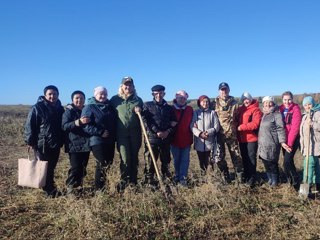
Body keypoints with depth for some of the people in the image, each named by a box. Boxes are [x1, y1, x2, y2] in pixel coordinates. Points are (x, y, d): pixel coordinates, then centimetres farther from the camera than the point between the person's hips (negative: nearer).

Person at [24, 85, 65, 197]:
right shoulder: (37, 108, -8)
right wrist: (30, 141, -12)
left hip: (56, 144, 5)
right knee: (44, 168, 2)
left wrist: (61, 141, 15)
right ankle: (50, 190, 9)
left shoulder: (60, 109, 10)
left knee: (51, 168, 14)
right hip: (42, 144, -5)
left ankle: (50, 188, 25)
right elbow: (29, 126, -9)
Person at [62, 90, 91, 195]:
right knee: (75, 167, -10)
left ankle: (79, 185, 22)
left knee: (83, 167, 9)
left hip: (86, 144, 5)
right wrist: (79, 122, -29)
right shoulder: (69, 111, -2)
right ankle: (70, 187, 3)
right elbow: (65, 126, -17)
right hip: (74, 145, -5)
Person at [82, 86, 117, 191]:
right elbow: (86, 125, -14)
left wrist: (114, 135, 11)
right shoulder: (89, 107, -5)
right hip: (97, 141, -7)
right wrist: (100, 132, -21)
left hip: (110, 141, 7)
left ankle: (102, 185, 23)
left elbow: (115, 122, 25)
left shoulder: (110, 107, 15)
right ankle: (99, 188, 3)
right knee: (103, 164, -9)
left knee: (108, 163, 10)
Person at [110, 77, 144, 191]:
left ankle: (133, 181, 20)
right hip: (122, 134, -2)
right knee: (125, 159, -8)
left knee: (134, 158, 9)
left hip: (135, 134, 2)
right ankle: (124, 181, 6)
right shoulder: (115, 99, 6)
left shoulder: (138, 100, 12)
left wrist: (140, 111, -5)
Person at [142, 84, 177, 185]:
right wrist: (157, 131, -14)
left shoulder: (169, 108, 16)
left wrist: (168, 132, -7)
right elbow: (145, 121, -5)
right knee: (150, 161, -2)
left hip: (166, 139, 3)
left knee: (166, 161, 10)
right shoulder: (147, 105, 7)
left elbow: (174, 123, 12)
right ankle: (149, 181, 6)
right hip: (152, 138, -3)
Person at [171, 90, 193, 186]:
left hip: (186, 139, 1)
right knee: (176, 159, 12)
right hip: (175, 139, -1)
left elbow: (191, 123, 10)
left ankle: (182, 178, 8)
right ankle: (177, 176, 26)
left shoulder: (190, 110, 4)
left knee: (185, 160, 2)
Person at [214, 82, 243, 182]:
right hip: (219, 134, 0)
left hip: (231, 134, 0)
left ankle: (240, 176, 13)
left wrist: (235, 127, 1)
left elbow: (237, 118, 10)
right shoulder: (215, 103, 2)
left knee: (236, 155, 3)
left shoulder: (234, 103, 4)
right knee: (219, 157, 6)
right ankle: (225, 176, 22)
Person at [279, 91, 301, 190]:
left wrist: (290, 142, -18)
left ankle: (296, 184, 4)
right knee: (288, 161, 13)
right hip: (285, 139, 6)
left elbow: (295, 127, -15)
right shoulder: (281, 109, 8)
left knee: (287, 162, -13)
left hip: (293, 139, -6)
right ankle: (291, 182, 27)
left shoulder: (295, 109, -9)